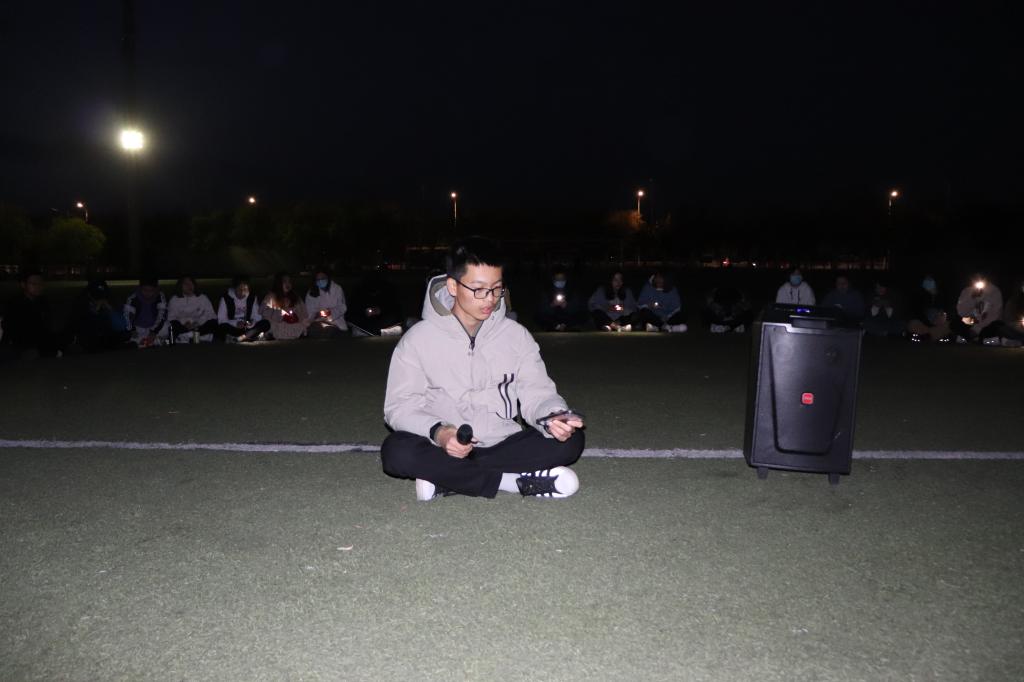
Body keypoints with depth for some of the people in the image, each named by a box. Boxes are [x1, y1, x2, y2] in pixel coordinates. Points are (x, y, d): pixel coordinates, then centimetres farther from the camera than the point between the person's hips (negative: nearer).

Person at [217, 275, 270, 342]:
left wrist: (252, 322, -23)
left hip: (247, 329, 4)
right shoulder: (226, 298, -8)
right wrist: (236, 323, -26)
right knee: (222, 327, -37)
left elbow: (256, 316, 1)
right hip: (232, 328, -3)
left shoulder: (252, 297, 2)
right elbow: (221, 320, -9)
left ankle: (239, 338, -30)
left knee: (266, 324, -25)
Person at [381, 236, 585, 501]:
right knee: (397, 451, -33)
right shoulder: (419, 338, -4)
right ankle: (515, 481, -24)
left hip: (503, 445, 2)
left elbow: (536, 392, -2)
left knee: (570, 439, -21)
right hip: (443, 449, -2)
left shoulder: (516, 335, 2)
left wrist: (554, 417, -26)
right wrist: (437, 432, -27)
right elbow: (400, 405, -6)